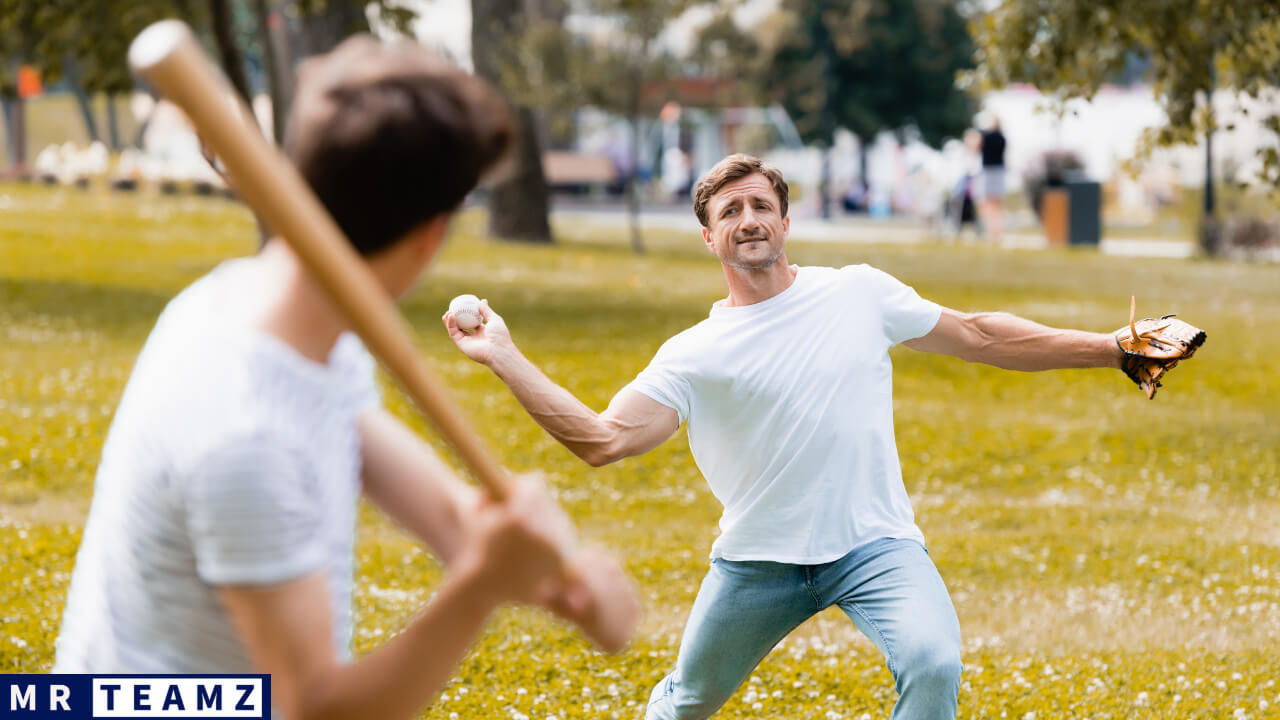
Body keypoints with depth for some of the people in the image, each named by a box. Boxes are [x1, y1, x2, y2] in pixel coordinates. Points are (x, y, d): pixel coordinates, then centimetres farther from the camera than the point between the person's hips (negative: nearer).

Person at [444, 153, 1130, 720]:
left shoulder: (861, 293, 1)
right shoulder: (693, 356, -4)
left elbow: (978, 335, 11)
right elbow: (602, 440, -14)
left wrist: (1110, 349, 9)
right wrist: (505, 359, -21)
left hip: (875, 545, -1)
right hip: (757, 560, 1)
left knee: (932, 663, -27)